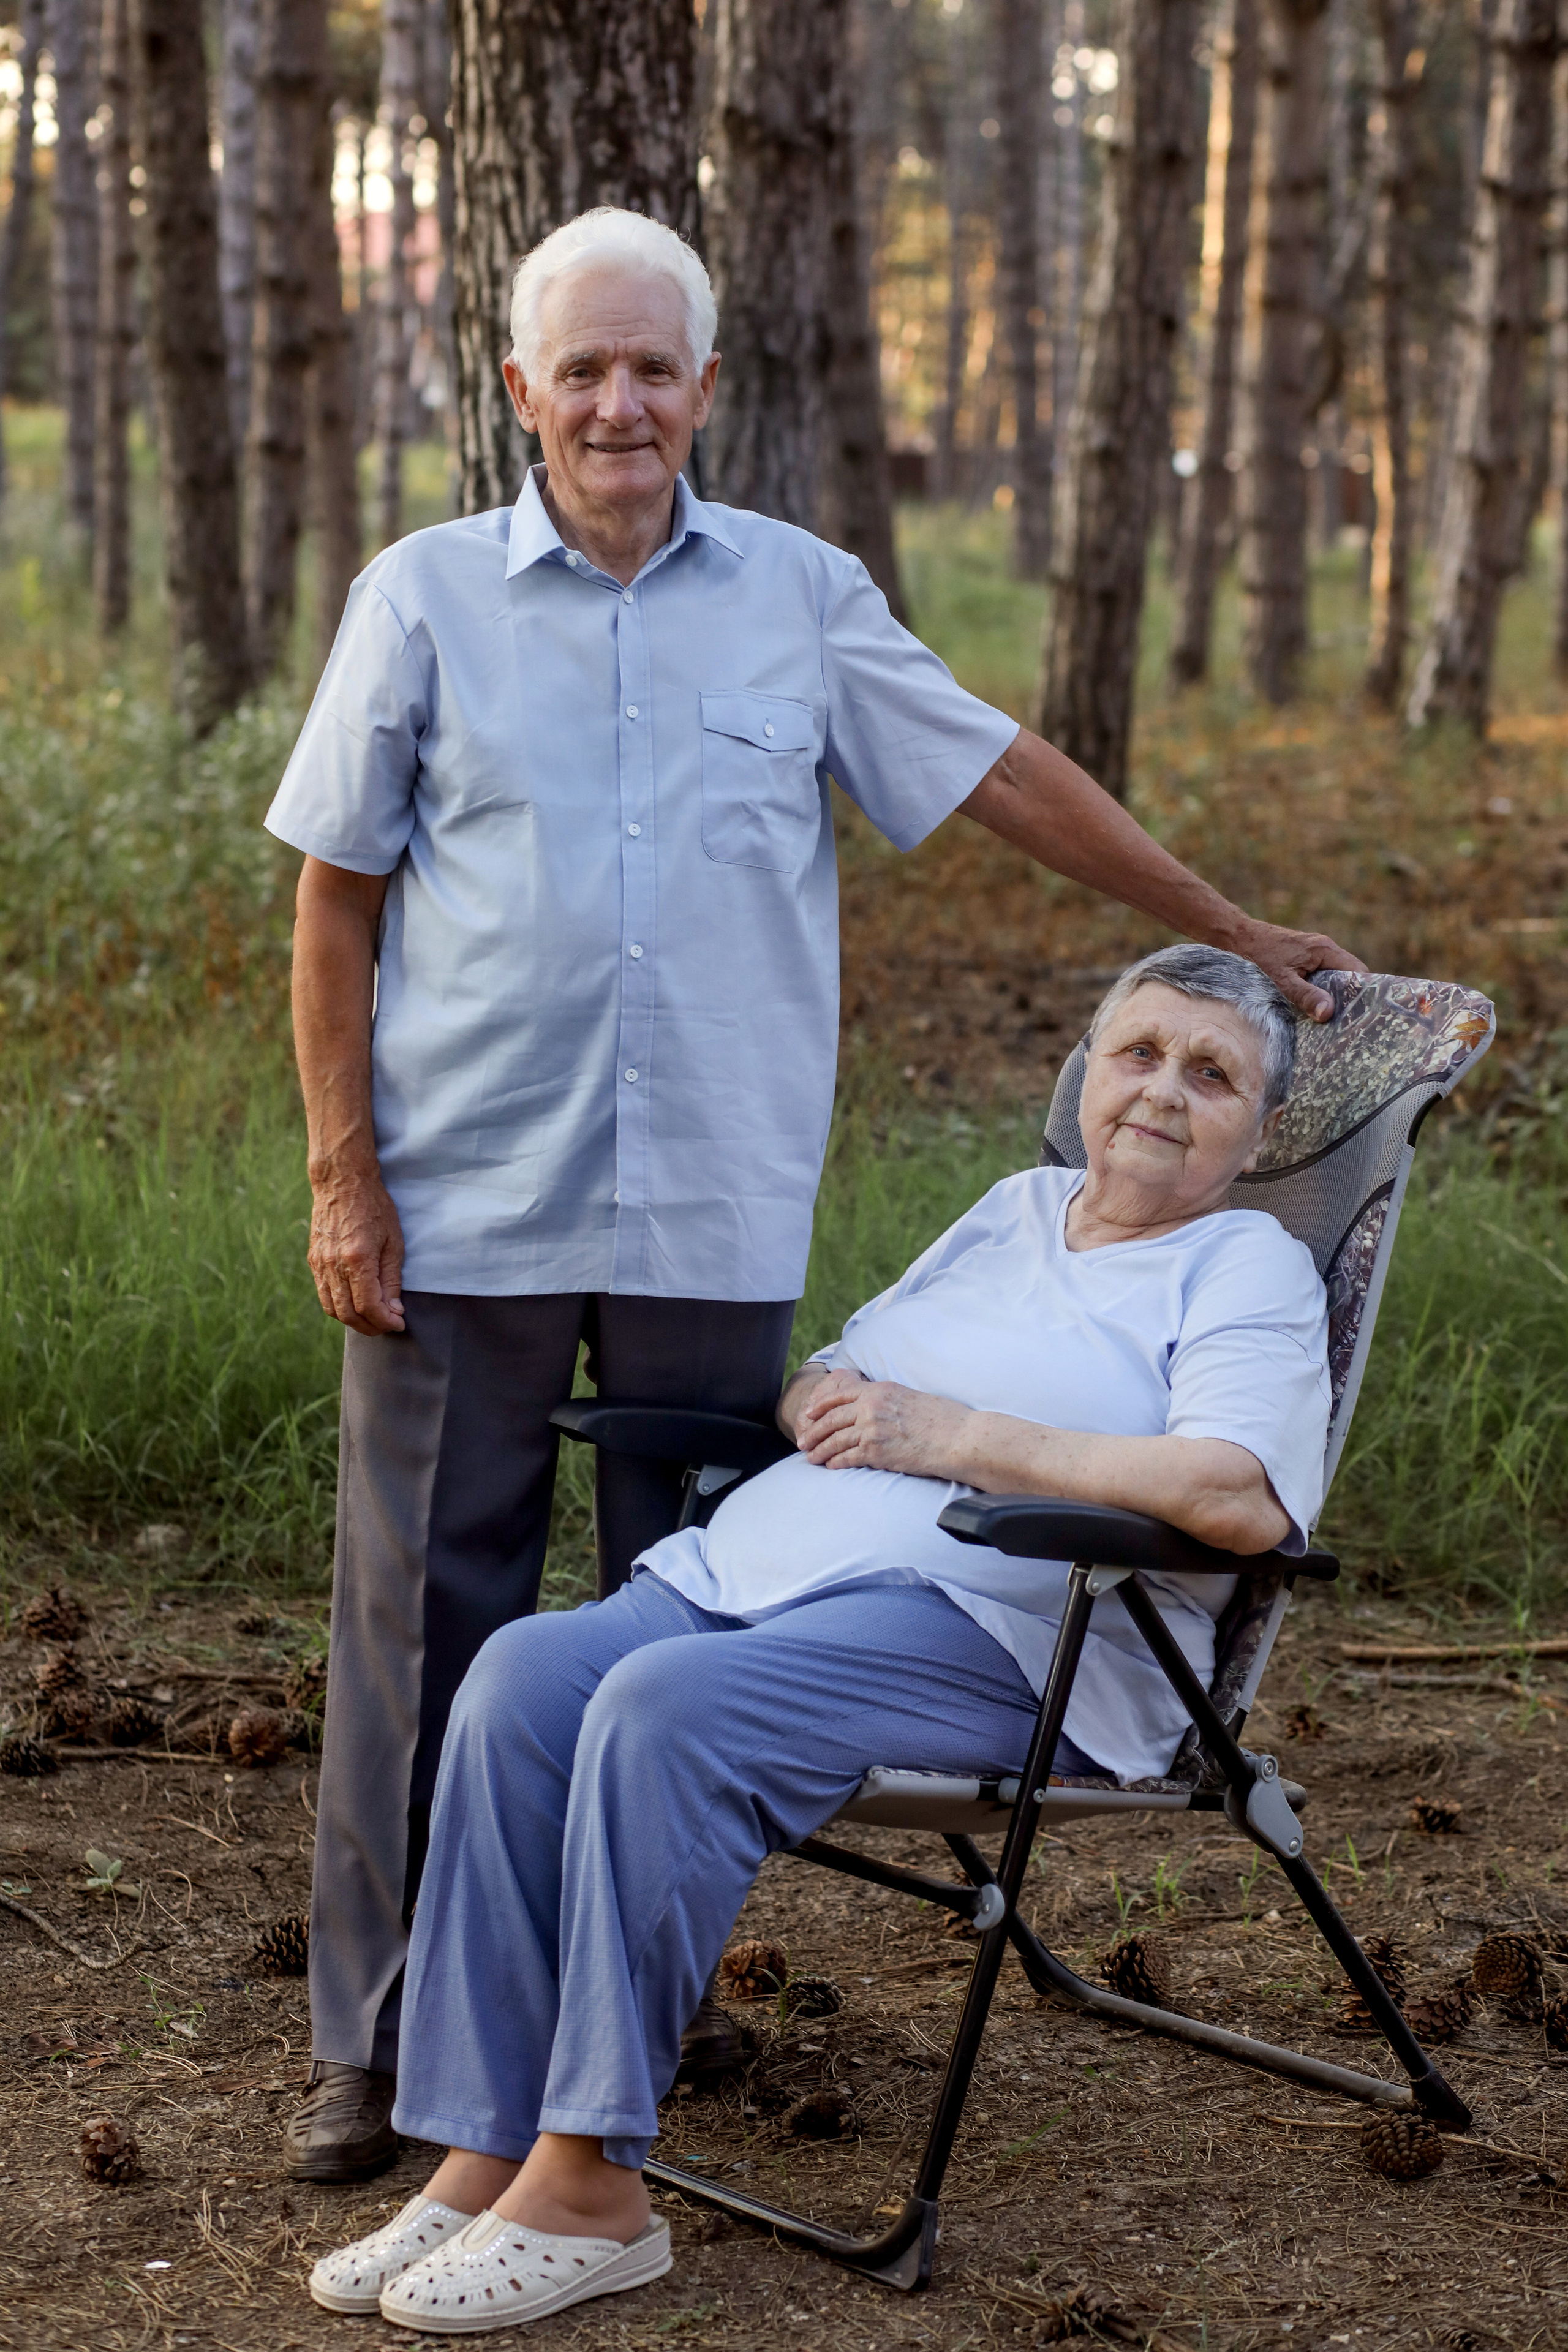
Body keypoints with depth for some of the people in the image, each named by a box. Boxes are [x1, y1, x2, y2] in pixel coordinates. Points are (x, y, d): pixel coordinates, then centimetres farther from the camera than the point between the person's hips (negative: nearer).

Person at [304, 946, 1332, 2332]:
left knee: (667, 1709, -32)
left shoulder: (1251, 1267, 4)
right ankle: (486, 2154, -22)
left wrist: (957, 1437, -12)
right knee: (528, 1678, -22)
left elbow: (1243, 1501, -15)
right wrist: (827, 1400, 2)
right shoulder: (1017, 1207, 26)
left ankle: (590, 2186, -27)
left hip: (994, 1626, -7)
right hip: (767, 1565, 7)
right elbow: (832, 1377, 30)